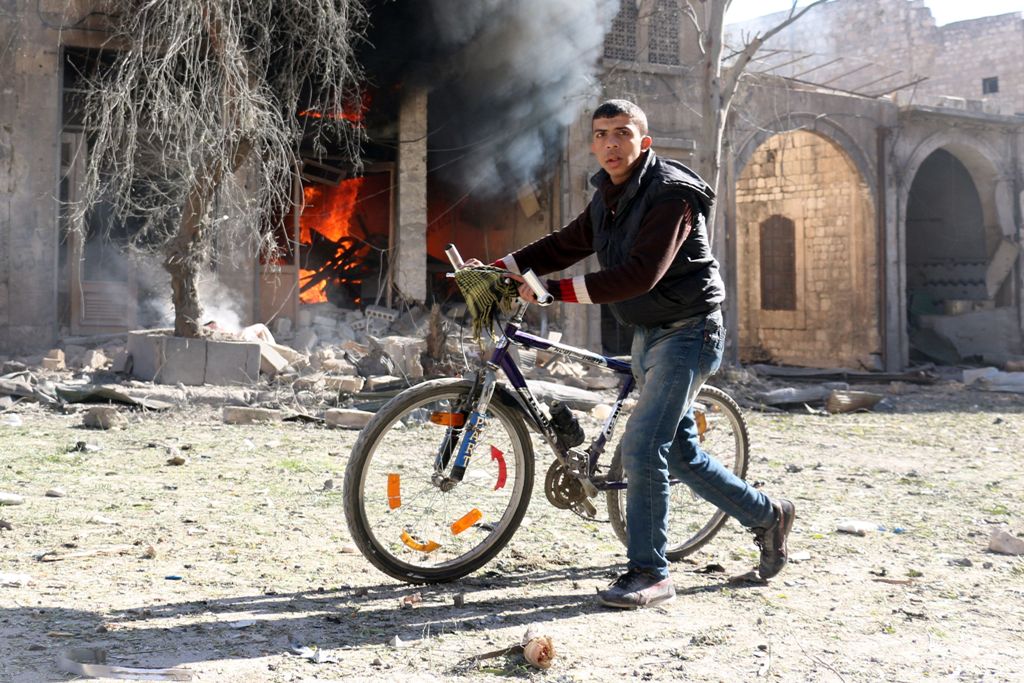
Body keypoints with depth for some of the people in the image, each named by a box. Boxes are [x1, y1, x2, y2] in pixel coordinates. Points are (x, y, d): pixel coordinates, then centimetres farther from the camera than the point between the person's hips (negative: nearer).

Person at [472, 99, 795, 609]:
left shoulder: (671, 194, -20)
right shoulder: (608, 197, 8)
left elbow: (639, 274, -30)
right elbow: (568, 244, 11)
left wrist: (555, 292, -33)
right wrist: (500, 270, -2)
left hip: (688, 333, -9)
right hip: (648, 335, 9)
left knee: (642, 445, -16)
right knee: (680, 451, 13)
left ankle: (650, 574, -6)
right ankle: (766, 515, 32)